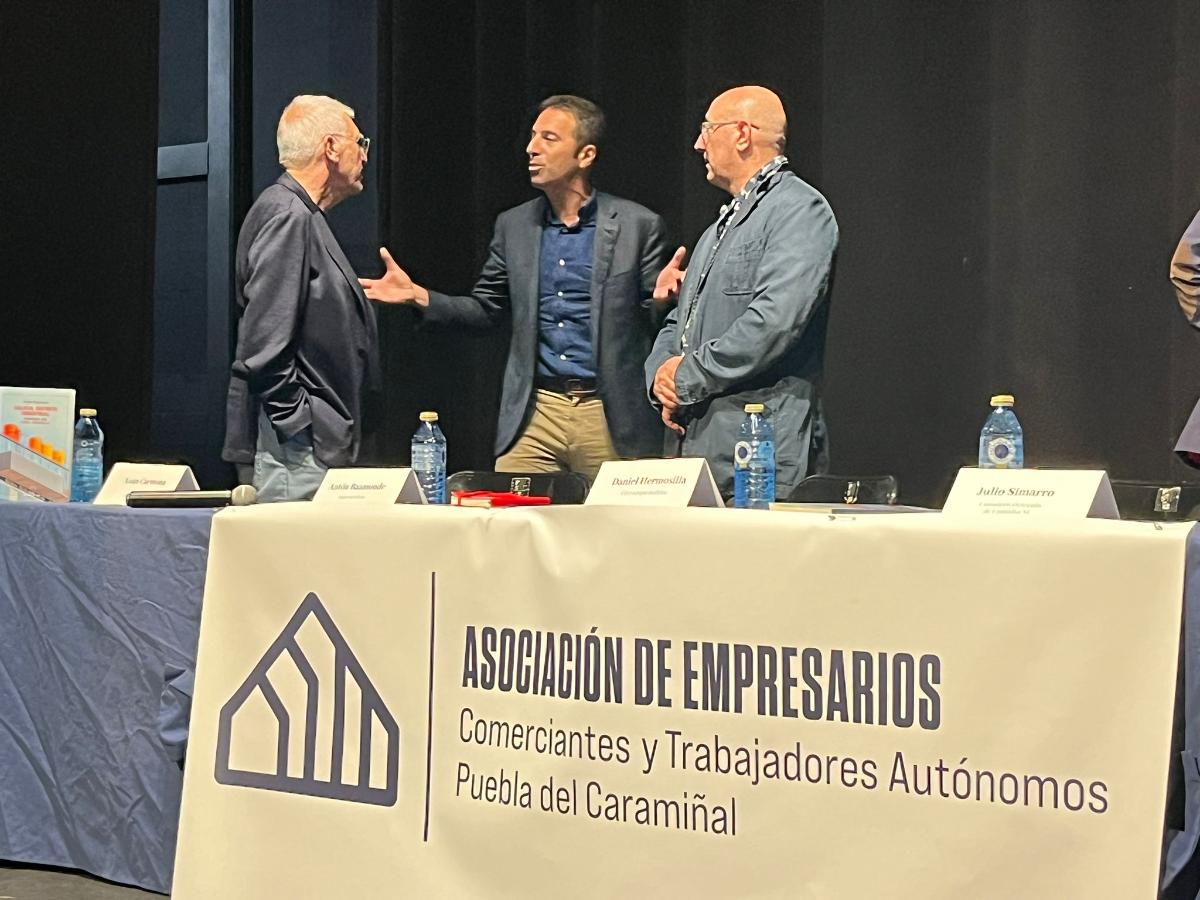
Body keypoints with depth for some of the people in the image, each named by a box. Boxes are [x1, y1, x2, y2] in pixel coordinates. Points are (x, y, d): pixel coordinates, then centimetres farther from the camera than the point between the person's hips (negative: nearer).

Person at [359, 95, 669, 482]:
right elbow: (486, 311, 14)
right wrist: (417, 295, 1)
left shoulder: (637, 225, -1)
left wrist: (663, 299, -25)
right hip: (535, 411, 3)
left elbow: (655, 320, -2)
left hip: (610, 419, -3)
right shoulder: (514, 225, 10)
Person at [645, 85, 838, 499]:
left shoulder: (799, 211, -6)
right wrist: (661, 375, 2)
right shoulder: (721, 227, 25)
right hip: (690, 442, 8)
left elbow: (774, 321, -20)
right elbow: (680, 321, 25)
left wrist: (687, 376, -13)